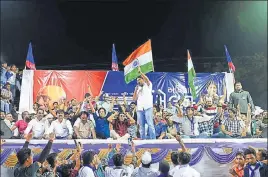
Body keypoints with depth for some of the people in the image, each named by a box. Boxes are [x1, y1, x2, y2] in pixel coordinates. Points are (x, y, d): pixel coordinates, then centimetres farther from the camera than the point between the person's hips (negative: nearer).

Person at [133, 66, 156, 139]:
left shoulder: (148, 85, 9)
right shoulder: (138, 89, 23)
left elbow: (147, 79, -13)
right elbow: (134, 99, 14)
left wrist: (140, 72, -15)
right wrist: (136, 90, 3)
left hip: (147, 108, -5)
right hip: (139, 109, 5)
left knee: (150, 124, -9)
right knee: (141, 126, 3)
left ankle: (153, 139, -11)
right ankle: (142, 139, 5)